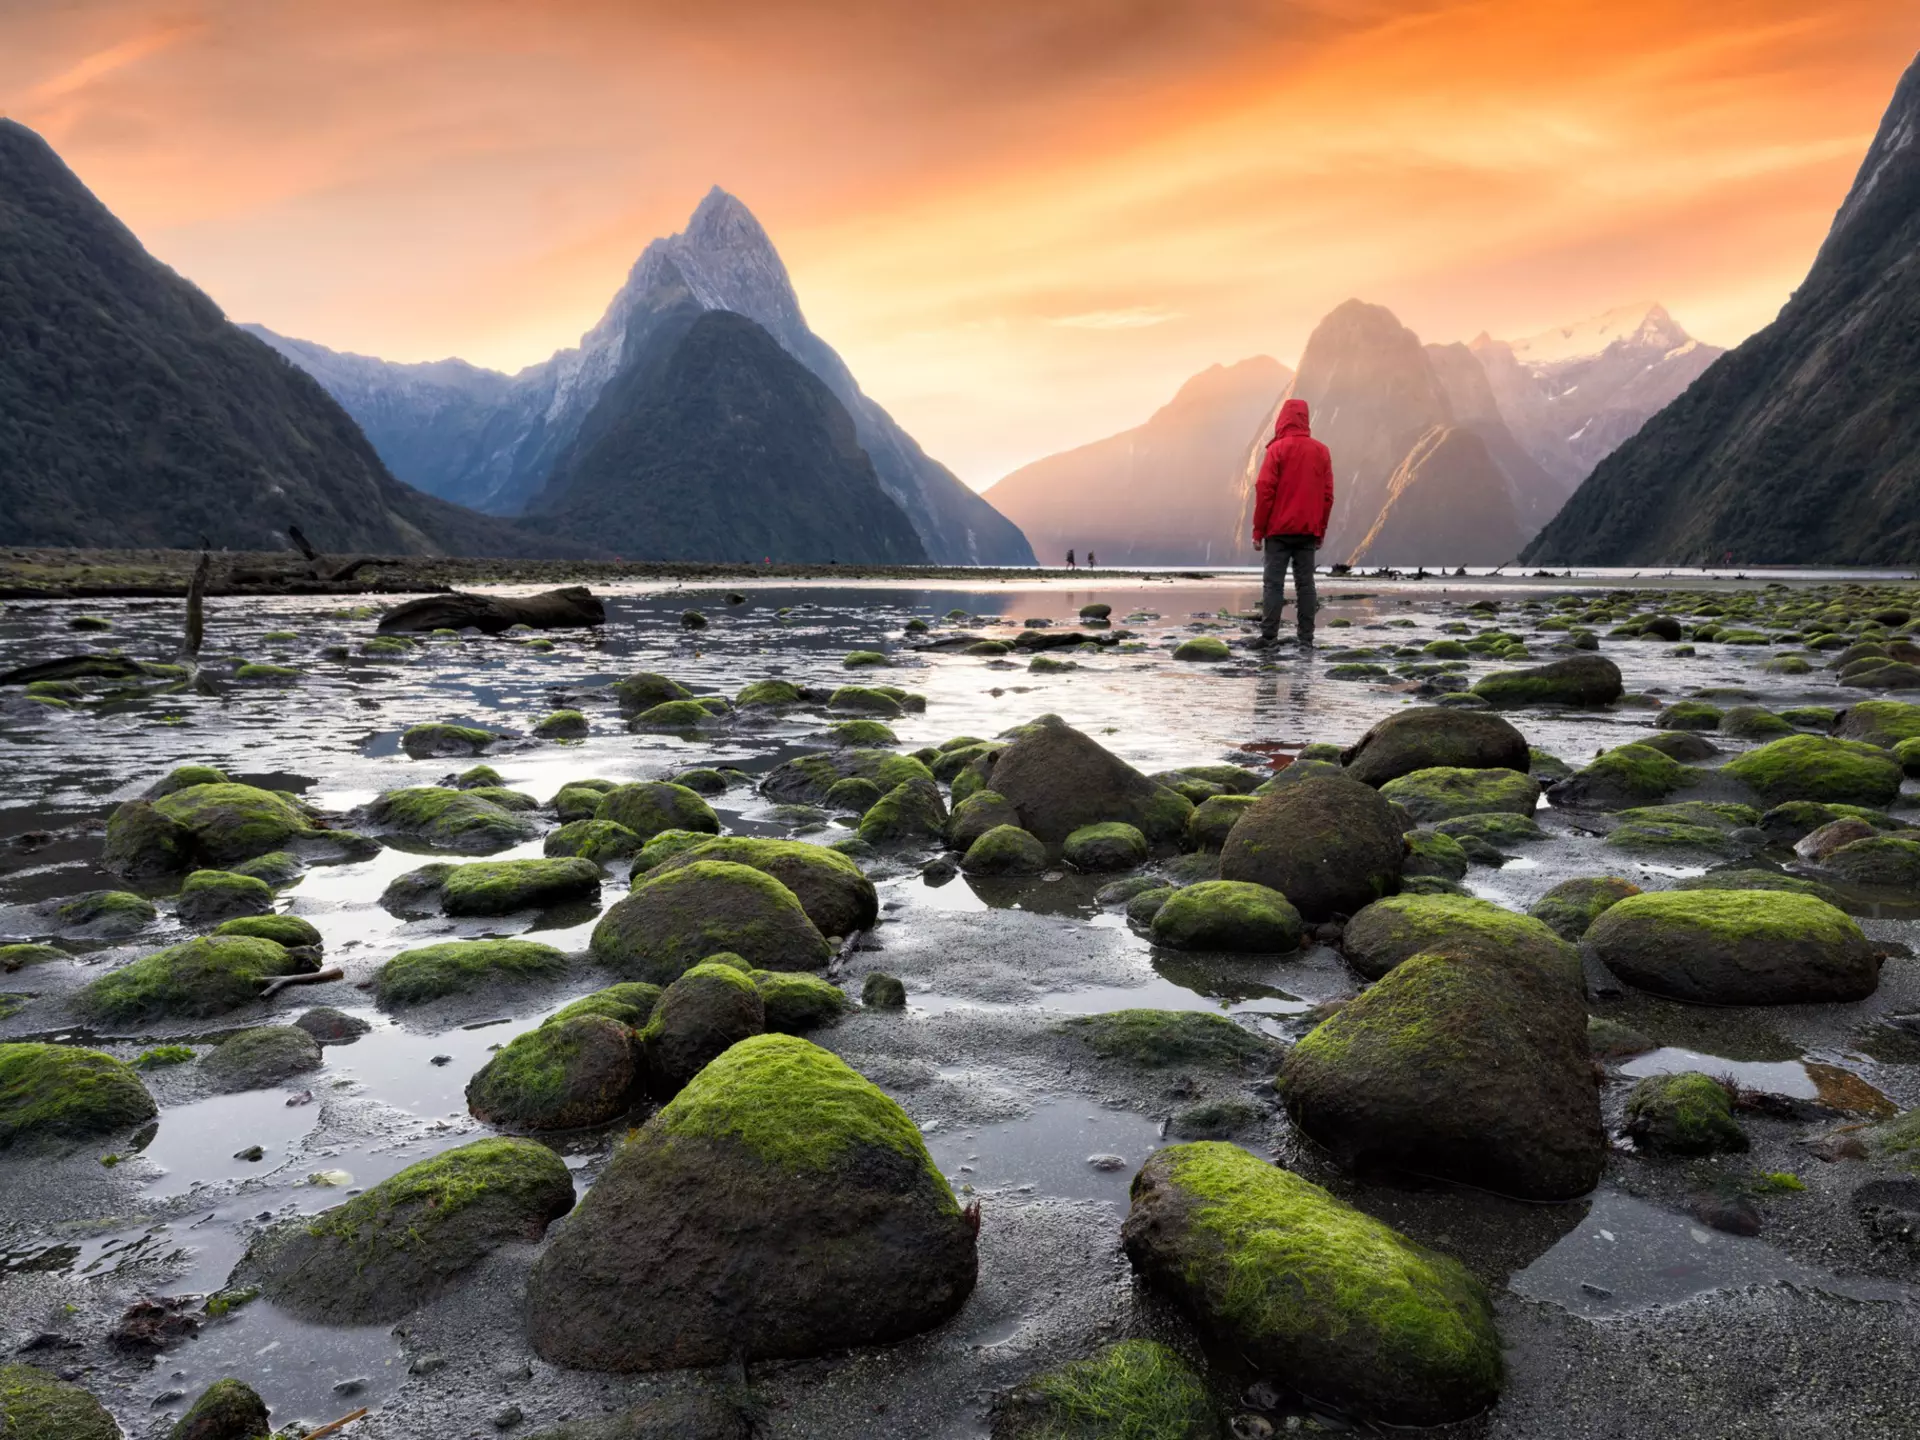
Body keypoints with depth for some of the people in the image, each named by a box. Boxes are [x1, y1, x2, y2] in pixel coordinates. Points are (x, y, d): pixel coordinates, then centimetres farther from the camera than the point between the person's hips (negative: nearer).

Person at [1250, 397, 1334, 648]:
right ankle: (1306, 639, 2)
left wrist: (1258, 530, -3)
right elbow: (1328, 495, 8)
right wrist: (1321, 531, 14)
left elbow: (1265, 491, -8)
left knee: (1273, 583, -3)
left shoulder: (1278, 449, -5)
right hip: (1308, 531, 4)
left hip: (1279, 529, -4)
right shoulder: (1321, 451, 8)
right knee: (1305, 583, 4)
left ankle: (1268, 637, -8)